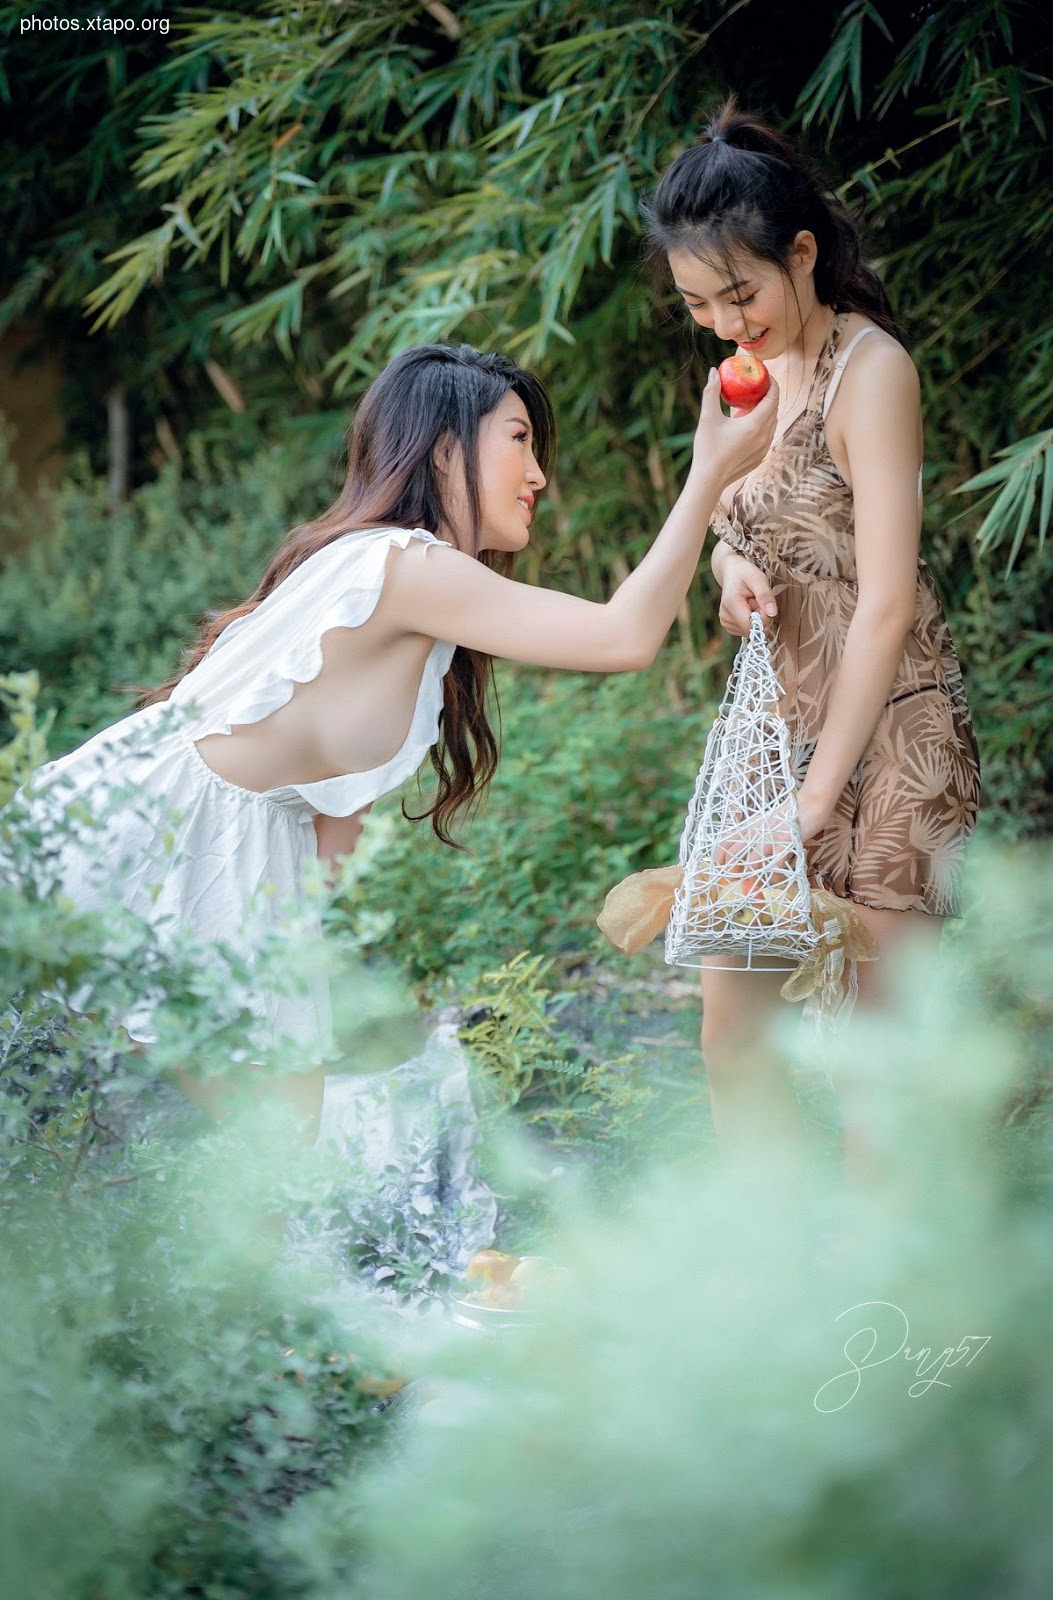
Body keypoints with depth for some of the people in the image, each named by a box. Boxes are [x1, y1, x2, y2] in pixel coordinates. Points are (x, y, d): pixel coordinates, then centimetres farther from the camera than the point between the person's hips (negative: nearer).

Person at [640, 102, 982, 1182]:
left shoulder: (868, 368, -15)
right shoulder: (751, 366, 9)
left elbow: (886, 603, -19)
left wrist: (815, 799, -21)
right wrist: (731, 563, -8)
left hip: (888, 733, -8)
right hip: (777, 721, 8)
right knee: (729, 1021, 6)